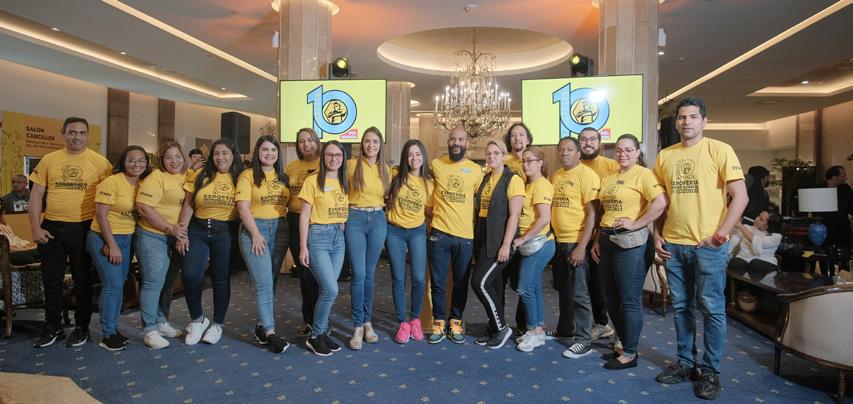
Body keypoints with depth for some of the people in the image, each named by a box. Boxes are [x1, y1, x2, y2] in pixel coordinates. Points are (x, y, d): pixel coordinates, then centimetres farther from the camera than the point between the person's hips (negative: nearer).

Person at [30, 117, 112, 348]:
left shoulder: (99, 162, -3)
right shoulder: (49, 160, 4)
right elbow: (36, 195, 5)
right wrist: (35, 227, -3)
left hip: (84, 227, -2)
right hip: (51, 228, 3)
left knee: (83, 279, 9)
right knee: (52, 279, 11)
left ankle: (81, 326, 23)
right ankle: (52, 327, 26)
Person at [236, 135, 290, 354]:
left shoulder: (282, 177, 12)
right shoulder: (248, 175, -3)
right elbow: (243, 207, -9)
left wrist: (288, 227, 2)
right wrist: (256, 234, -14)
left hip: (279, 229, 5)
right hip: (254, 229, -5)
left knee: (271, 282, 10)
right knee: (264, 284, -9)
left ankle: (262, 325, 21)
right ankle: (270, 333, -4)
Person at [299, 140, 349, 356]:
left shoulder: (344, 182, 11)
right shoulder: (313, 180, -5)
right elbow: (304, 215, -6)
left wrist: (344, 234, 6)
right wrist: (303, 247, -10)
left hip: (339, 237, 5)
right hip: (318, 236, -5)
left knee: (327, 290, 8)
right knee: (331, 290, -12)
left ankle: (322, 332, 21)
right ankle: (315, 336, 6)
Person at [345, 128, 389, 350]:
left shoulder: (385, 169, 9)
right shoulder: (352, 164, -2)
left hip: (378, 220, 3)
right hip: (355, 219, -3)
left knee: (369, 273, 9)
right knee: (358, 273, -7)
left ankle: (367, 321, 21)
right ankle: (358, 326, 4)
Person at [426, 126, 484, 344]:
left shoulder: (476, 170, 3)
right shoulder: (436, 165, 3)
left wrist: (474, 222, 1)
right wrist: (432, 211, 4)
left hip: (466, 236, 0)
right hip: (439, 234, 0)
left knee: (461, 283, 10)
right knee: (438, 282, 5)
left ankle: (455, 322, 26)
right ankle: (438, 322, 20)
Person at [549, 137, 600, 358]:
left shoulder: (586, 175, -10)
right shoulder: (555, 176, 11)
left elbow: (592, 213, -15)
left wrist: (582, 246, -20)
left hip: (577, 242, -7)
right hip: (558, 241, 7)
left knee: (578, 293, -2)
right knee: (563, 289, 18)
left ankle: (583, 340, 8)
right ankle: (565, 329, 34)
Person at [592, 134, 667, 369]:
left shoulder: (642, 174, -7)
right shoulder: (609, 178, 16)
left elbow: (660, 203, -22)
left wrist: (636, 224, -17)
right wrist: (597, 240, 14)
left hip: (630, 242, -8)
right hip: (607, 241, 8)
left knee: (629, 300, 0)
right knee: (611, 299, 14)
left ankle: (630, 354, 13)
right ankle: (623, 343, 30)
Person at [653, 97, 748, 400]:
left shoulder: (719, 150, -3)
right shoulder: (665, 156, 10)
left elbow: (740, 196, -7)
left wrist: (721, 233, -13)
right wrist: (657, 235, 7)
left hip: (708, 245, -4)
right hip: (673, 244, 5)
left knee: (712, 309, 3)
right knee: (681, 307, 12)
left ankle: (710, 371, 16)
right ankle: (685, 363, 26)